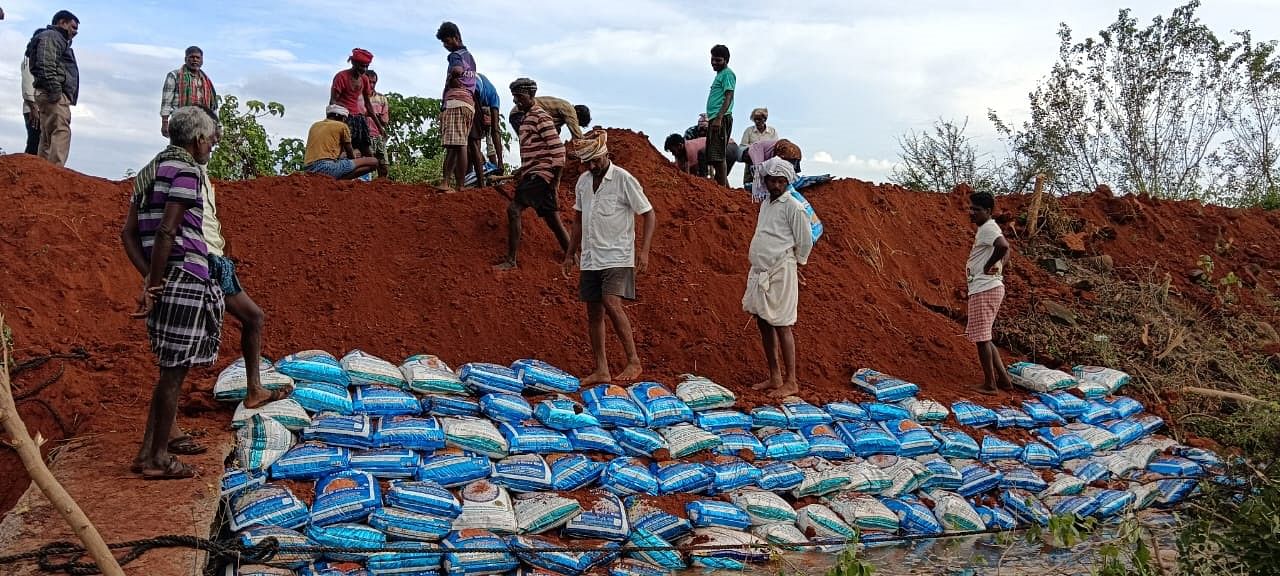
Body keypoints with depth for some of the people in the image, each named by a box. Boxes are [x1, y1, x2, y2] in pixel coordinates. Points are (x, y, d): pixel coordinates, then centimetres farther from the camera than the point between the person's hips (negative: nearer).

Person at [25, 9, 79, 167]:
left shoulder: (59, 40, 31)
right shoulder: (50, 36, 0)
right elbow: (46, 64, -15)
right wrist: (54, 89, -22)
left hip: (52, 95, 11)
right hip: (55, 94, -11)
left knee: (47, 137, 7)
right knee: (61, 132, -21)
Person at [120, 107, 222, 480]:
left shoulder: (151, 171, 18)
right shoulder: (186, 171, -9)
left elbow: (129, 233, 14)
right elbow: (166, 231, -19)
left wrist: (149, 280, 6)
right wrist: (155, 283, -13)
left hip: (164, 281, 9)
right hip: (184, 279, -9)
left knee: (170, 371, 16)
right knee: (173, 372, -1)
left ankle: (147, 452, 21)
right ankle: (158, 459, 6)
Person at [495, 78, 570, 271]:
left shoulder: (541, 117, -11)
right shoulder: (526, 118, 19)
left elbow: (558, 148, -16)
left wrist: (556, 179, -16)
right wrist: (523, 170, 21)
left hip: (540, 175, -10)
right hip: (532, 175, 10)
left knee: (513, 209, -18)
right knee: (552, 220, 11)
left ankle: (510, 260, -16)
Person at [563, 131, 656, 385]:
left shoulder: (624, 180, -8)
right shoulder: (583, 181, 10)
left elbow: (650, 215, -6)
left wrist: (644, 250, -16)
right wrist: (570, 253, 20)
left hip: (617, 257, -6)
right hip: (590, 258, 6)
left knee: (612, 304, -22)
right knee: (594, 314, 6)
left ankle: (634, 361, -12)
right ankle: (601, 370, 14)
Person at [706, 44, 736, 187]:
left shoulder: (727, 73, -6)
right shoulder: (719, 74, 24)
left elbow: (729, 96, -17)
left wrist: (719, 118, -26)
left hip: (721, 119, -11)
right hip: (714, 119, 11)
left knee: (718, 156, -14)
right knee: (713, 157, 12)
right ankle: (724, 186, 16)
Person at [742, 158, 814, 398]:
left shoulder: (793, 206, -9)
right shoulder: (765, 204, 15)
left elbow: (806, 241, -7)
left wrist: (794, 264, 5)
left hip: (780, 273, -8)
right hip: (760, 270, 8)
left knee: (781, 325, -5)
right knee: (764, 324, 11)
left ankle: (791, 381, 2)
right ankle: (774, 377, 20)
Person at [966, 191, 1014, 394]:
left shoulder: (988, 228, -14)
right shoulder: (986, 228, 17)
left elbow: (1003, 246, -33)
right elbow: (1005, 249, 29)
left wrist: (989, 265, -18)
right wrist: (998, 265, 12)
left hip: (985, 289, -11)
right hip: (984, 288, 11)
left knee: (981, 337, -5)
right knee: (983, 337, 16)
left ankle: (990, 384, 1)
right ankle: (1004, 379, 19)